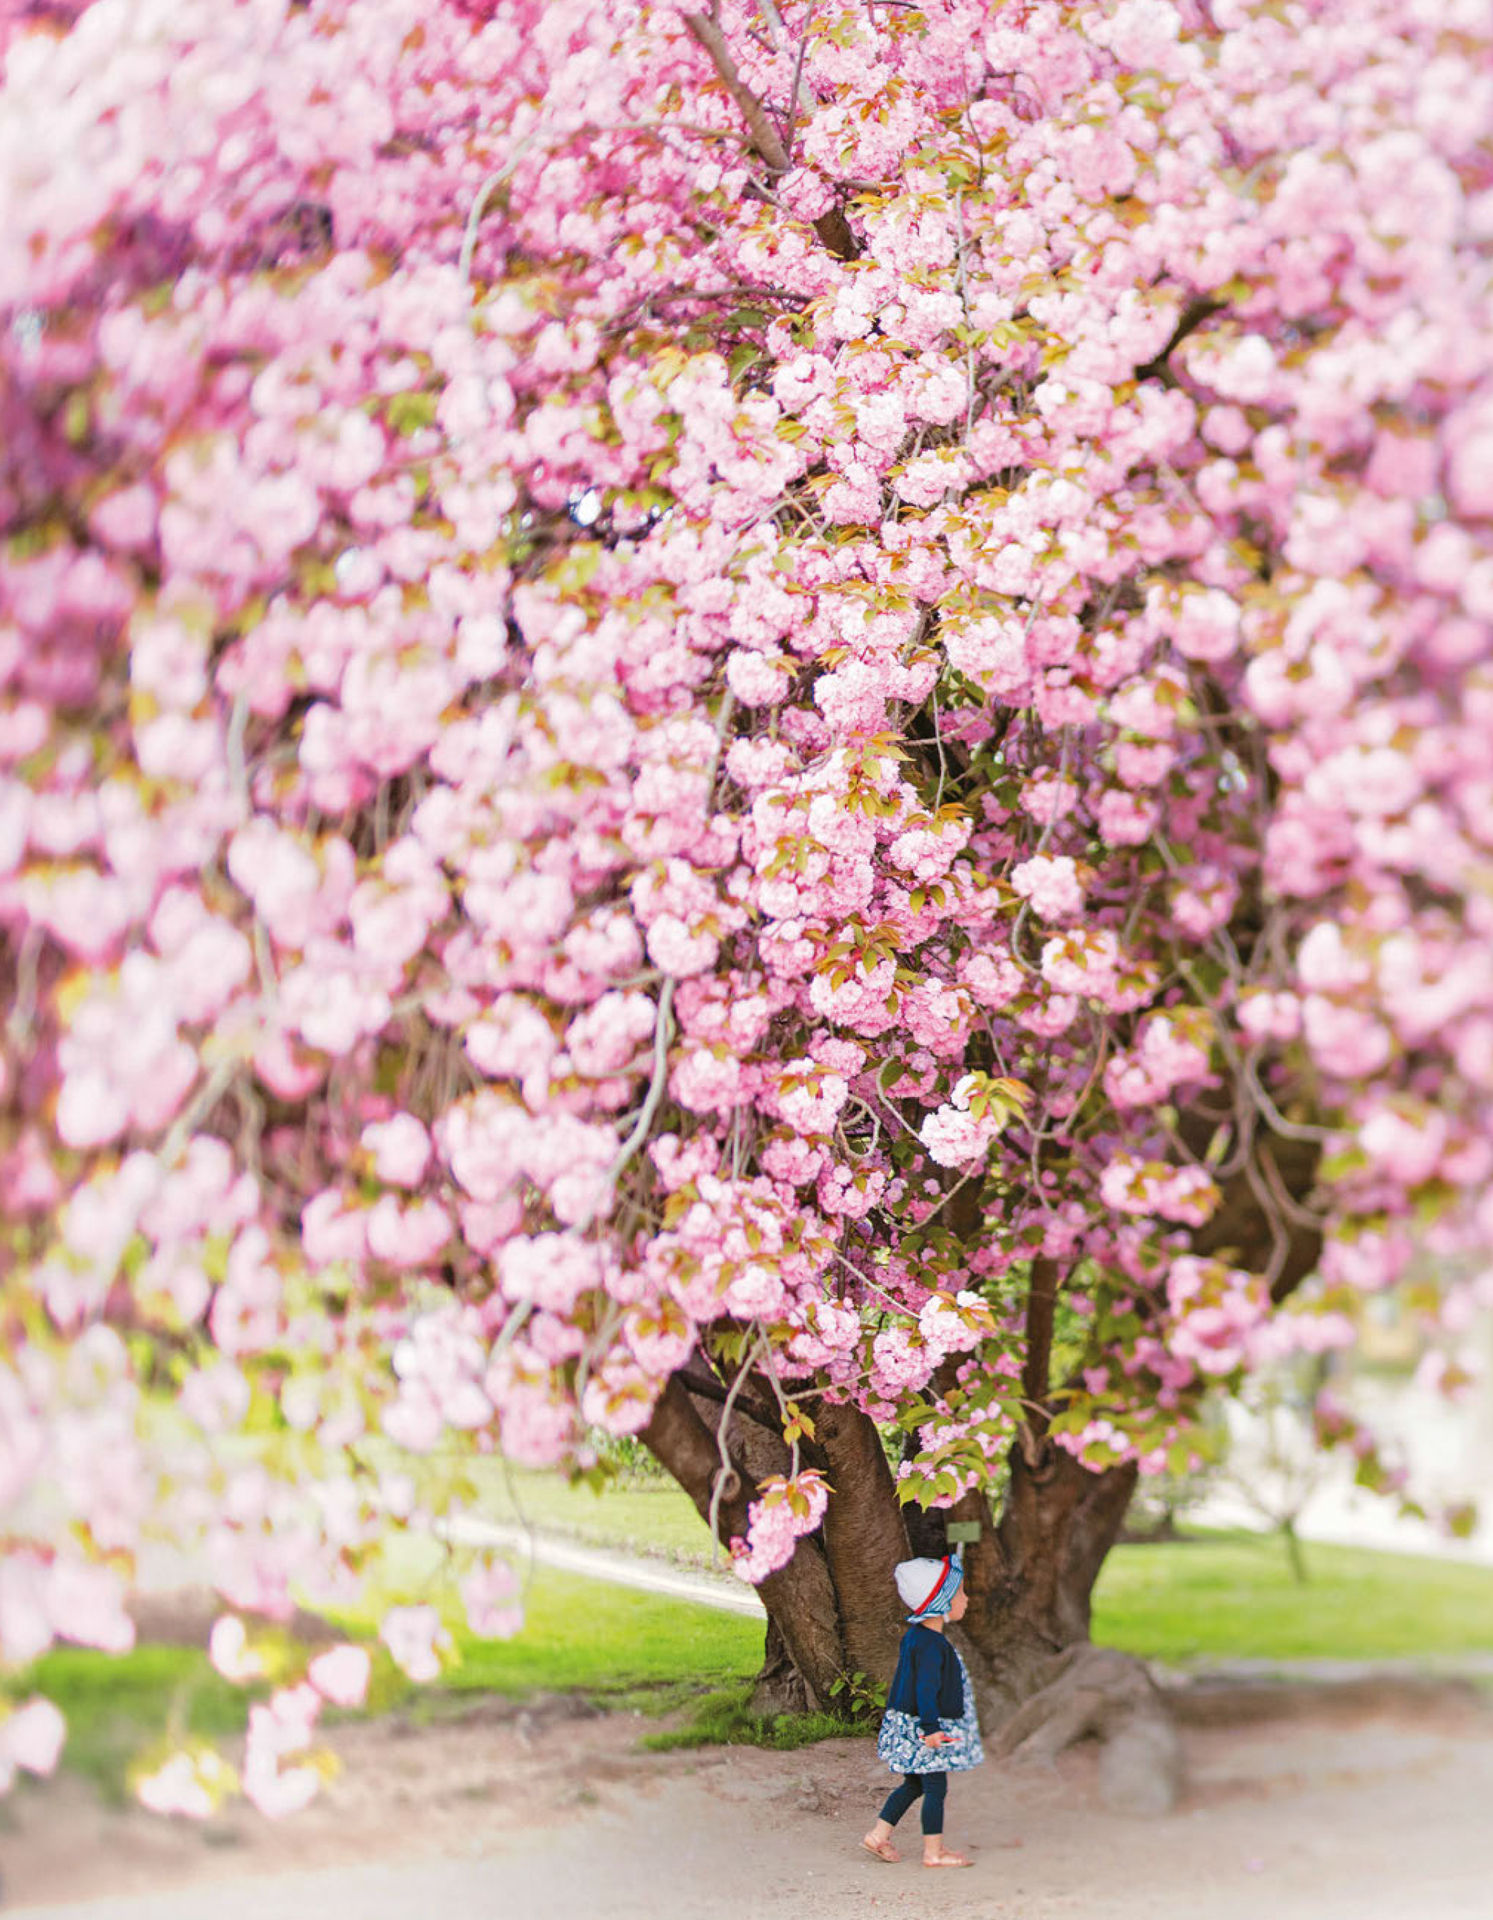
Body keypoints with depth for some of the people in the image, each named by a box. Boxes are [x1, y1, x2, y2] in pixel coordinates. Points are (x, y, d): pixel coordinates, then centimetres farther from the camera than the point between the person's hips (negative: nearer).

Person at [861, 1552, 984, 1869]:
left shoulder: (914, 1635, 10)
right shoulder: (931, 1644, -22)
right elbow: (926, 1689, -28)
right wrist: (931, 1728, -31)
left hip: (907, 1723, 10)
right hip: (923, 1728, -10)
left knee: (914, 1784, 18)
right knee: (935, 1787, 1)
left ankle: (878, 1836, 21)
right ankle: (934, 1852, 9)